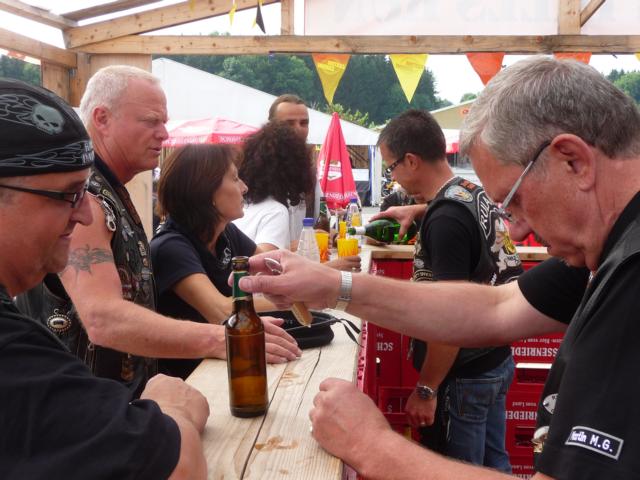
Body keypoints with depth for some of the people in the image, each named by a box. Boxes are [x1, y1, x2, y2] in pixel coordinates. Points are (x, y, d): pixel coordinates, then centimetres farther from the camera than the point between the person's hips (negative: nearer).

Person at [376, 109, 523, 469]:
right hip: (497, 360, 9)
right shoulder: (478, 194, 3)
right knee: (492, 463, 21)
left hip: (463, 375, -9)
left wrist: (425, 388, -18)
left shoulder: (446, 218, -24)